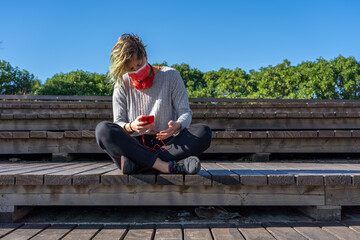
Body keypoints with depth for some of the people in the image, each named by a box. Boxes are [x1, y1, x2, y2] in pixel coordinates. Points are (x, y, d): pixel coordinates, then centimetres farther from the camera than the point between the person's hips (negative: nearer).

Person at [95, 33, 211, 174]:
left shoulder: (170, 76, 6)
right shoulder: (122, 84, 8)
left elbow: (185, 112, 3)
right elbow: (118, 123, 5)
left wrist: (177, 125, -21)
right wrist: (131, 127, -20)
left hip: (166, 144, 0)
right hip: (133, 145, 0)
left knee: (204, 132, -26)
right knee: (102, 129, -26)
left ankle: (135, 163, -33)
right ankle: (164, 166, -37)